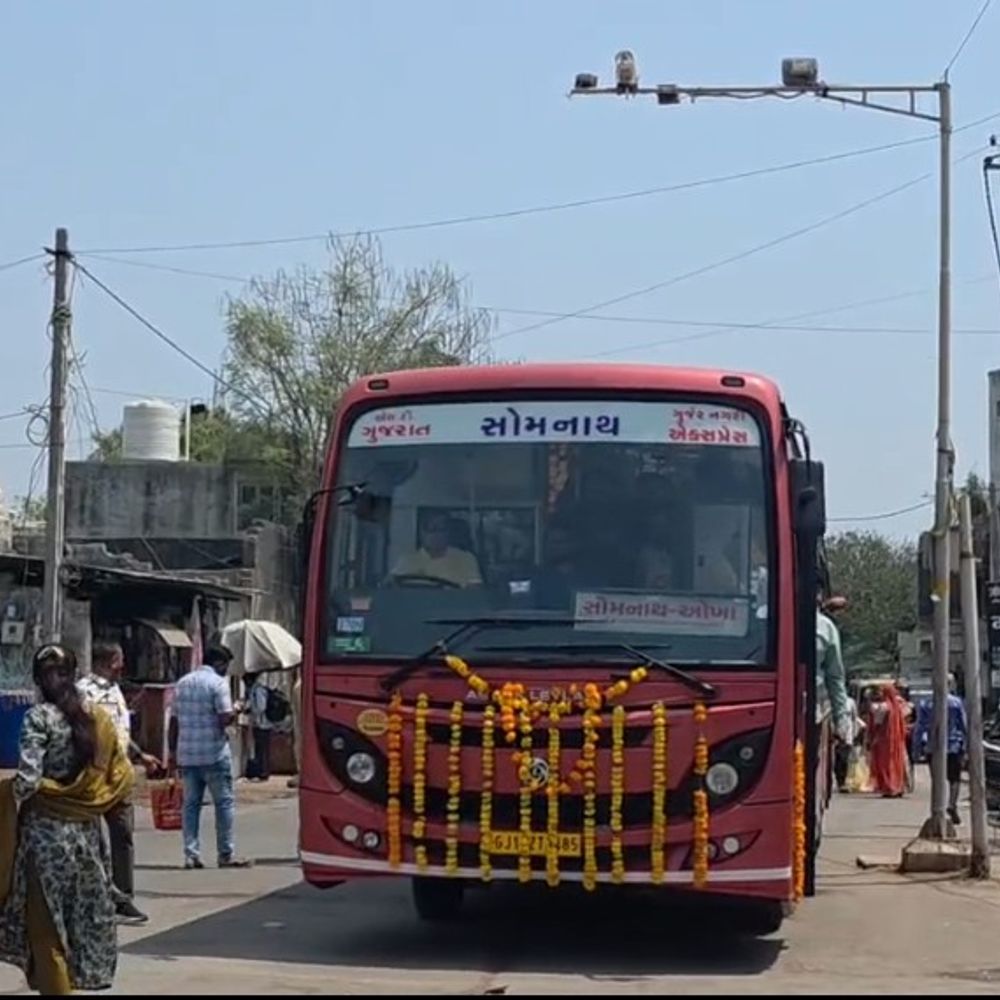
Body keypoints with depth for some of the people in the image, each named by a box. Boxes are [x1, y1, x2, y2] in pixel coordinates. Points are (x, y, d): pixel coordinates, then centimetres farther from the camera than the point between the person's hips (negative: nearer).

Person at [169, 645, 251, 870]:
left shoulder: (183, 683, 12)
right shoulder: (217, 683, -8)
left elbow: (174, 720, 14)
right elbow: (225, 719, -17)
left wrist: (173, 750, 19)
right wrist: (236, 711, 4)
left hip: (186, 754, 6)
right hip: (214, 754, -6)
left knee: (191, 803, 9)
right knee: (224, 802, 2)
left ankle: (191, 855, 5)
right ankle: (226, 855, 3)